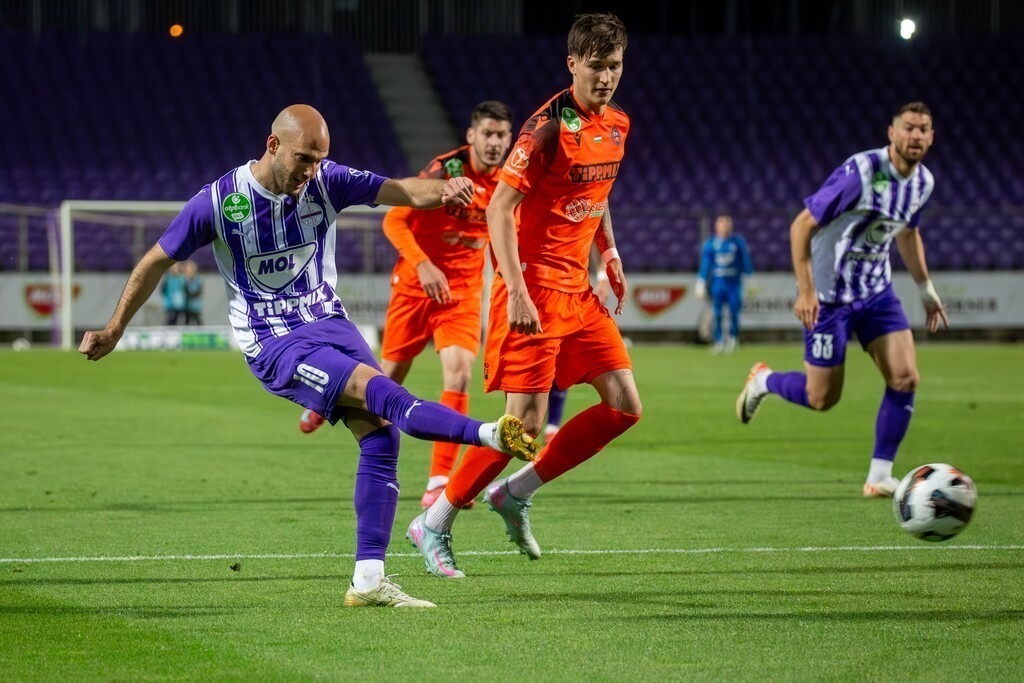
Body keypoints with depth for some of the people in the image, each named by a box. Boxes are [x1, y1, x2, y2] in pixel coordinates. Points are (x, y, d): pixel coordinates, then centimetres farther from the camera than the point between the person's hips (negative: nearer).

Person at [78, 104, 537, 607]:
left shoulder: (327, 182, -3)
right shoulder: (218, 202, -10)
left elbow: (401, 191, -14)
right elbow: (156, 262, 2)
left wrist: (443, 190, -38)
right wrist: (114, 331, 8)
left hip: (330, 324, 5)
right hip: (274, 345, -5)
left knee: (380, 433, -11)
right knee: (379, 392, -27)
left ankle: (368, 580, -7)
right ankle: (492, 436, -36)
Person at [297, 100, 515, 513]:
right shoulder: (445, 170, -17)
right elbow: (393, 220, -18)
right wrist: (422, 265, -30)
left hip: (463, 292, 3)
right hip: (416, 285, -2)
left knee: (458, 374, -18)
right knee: (390, 376, 9)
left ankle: (440, 481, -14)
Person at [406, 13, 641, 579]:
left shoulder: (617, 124, 9)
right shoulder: (549, 125, -16)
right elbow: (499, 207, -19)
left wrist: (608, 251, 18)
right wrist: (516, 292, -25)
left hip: (578, 289, 8)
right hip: (536, 291, -8)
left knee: (625, 406, 3)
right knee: (525, 420, -11)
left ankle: (515, 494, 13)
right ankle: (434, 525, 2)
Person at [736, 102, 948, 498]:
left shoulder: (922, 182, 0)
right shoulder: (860, 172, -24)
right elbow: (802, 225, -20)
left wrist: (927, 290, 21)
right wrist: (805, 291, -24)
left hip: (876, 291, 6)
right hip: (829, 297, -6)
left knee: (905, 378, -11)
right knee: (822, 398, 0)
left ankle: (879, 476, -1)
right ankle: (763, 381, 32)